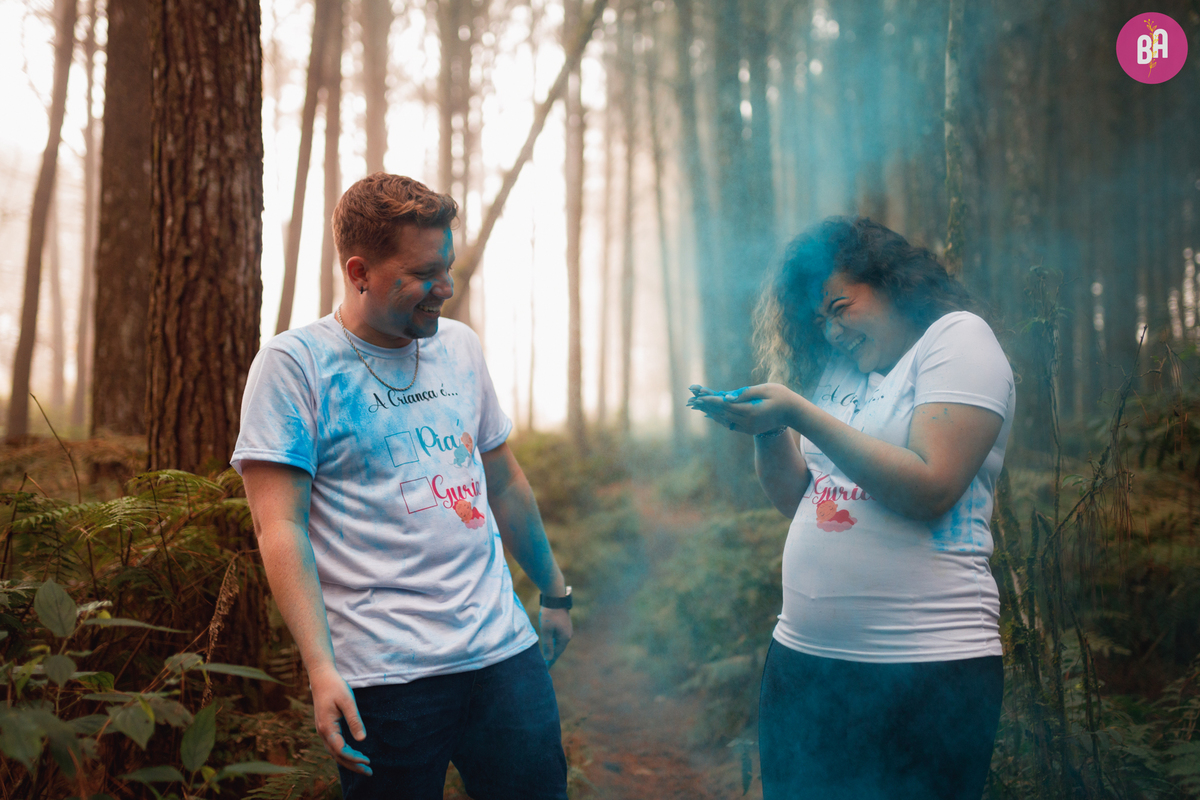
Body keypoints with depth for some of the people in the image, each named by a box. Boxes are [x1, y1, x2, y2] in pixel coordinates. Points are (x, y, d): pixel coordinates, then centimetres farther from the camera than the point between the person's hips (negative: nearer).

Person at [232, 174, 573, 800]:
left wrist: (554, 593, 24)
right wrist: (321, 669, -19)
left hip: (506, 652, 5)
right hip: (386, 676, -5)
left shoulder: (459, 346, 11)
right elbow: (281, 528, -11)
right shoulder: (293, 364, -6)